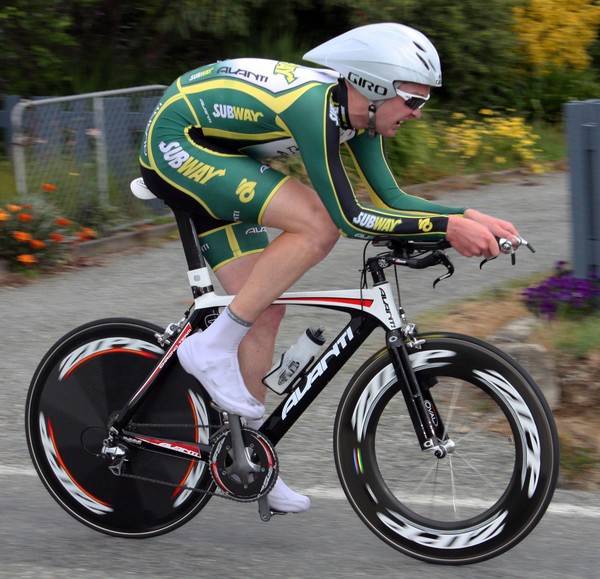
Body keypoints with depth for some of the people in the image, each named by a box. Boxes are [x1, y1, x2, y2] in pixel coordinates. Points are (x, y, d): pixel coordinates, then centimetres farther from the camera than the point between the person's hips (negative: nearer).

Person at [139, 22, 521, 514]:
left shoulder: (358, 113, -2)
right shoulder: (315, 104, -29)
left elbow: (390, 199, 1)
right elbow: (349, 218, -30)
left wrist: (472, 217, -9)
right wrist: (447, 227, -29)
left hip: (213, 159, 10)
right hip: (174, 145, -10)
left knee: (265, 309, 5)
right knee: (319, 225, -24)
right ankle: (213, 348, -16)